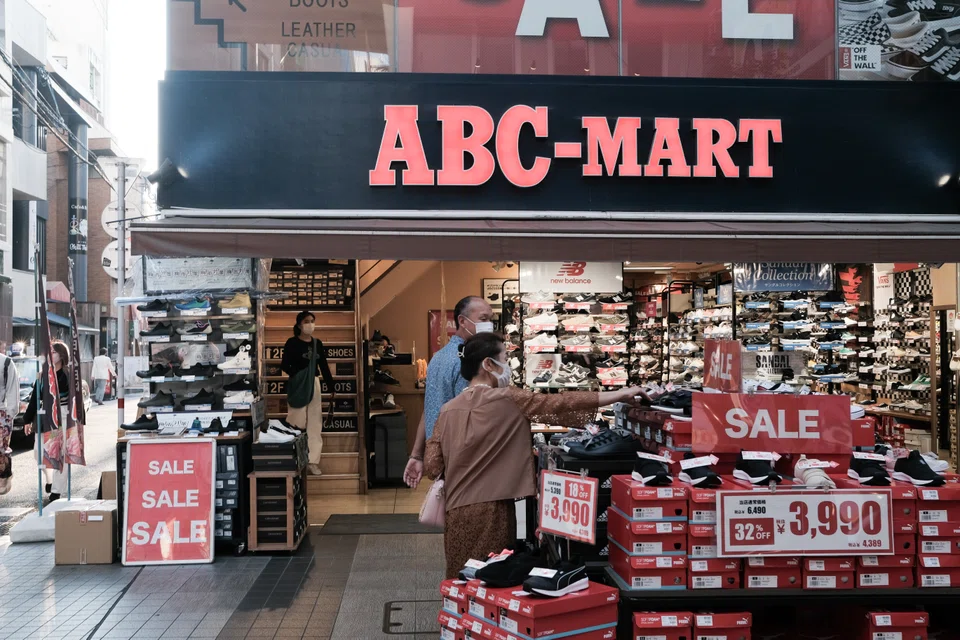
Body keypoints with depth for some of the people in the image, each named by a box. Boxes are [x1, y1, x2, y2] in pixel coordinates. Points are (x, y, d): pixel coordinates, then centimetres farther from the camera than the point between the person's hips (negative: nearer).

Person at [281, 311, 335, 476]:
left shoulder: (317, 343, 10)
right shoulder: (292, 343, -4)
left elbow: (324, 367, 12)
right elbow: (284, 365, -8)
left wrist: (331, 388, 9)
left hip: (314, 384, 5)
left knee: (315, 423, 3)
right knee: (297, 422, -6)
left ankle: (313, 461, 7)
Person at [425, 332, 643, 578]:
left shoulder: (449, 409, 5)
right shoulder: (508, 399, -9)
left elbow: (432, 465, 3)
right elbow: (560, 404, -8)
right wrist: (621, 395, -3)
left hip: (457, 510, 5)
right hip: (492, 509, -5)